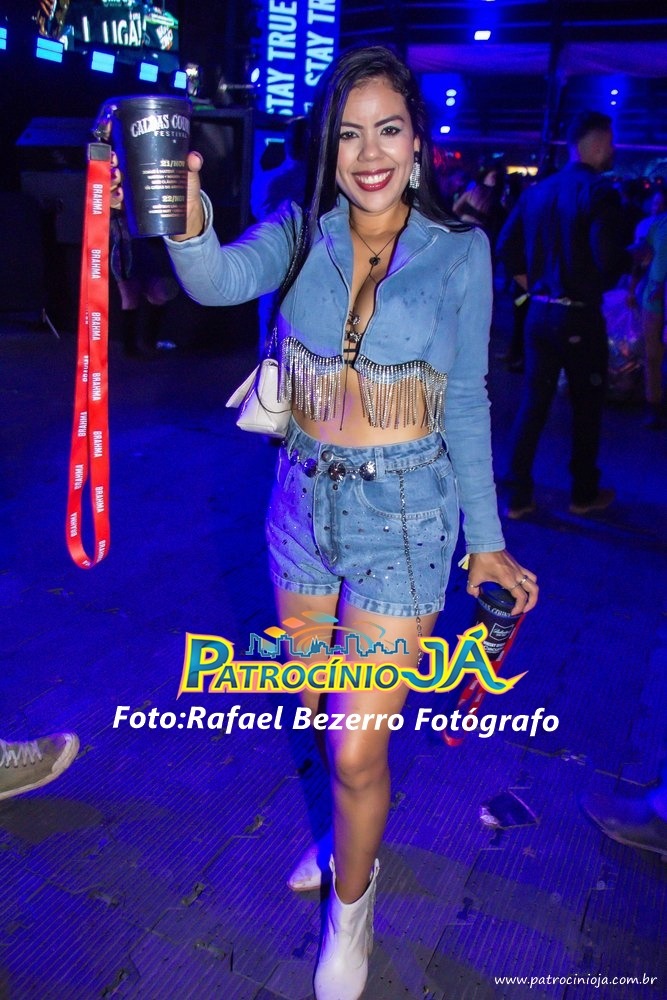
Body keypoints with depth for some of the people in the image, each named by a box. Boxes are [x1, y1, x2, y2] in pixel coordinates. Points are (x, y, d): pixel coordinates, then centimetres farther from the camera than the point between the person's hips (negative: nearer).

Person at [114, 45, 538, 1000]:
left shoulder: (458, 250, -5)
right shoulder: (300, 233, -1)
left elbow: (466, 404, -1)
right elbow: (221, 281, -20)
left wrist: (487, 541, 1)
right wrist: (186, 221, -42)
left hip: (404, 512, -3)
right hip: (304, 499, 3)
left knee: (357, 746, -1)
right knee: (319, 708, 21)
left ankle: (351, 904, 30)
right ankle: (353, 833, 51)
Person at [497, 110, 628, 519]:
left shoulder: (538, 191, 8)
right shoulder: (600, 191, -12)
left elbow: (507, 247, 8)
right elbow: (609, 258, -22)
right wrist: (634, 258, -1)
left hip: (540, 312, 6)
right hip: (580, 316, -6)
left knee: (533, 403, 10)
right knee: (587, 406, 10)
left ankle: (518, 496, 12)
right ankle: (584, 493, 23)